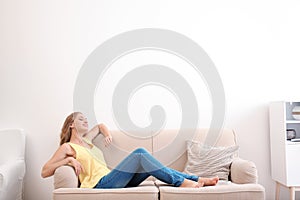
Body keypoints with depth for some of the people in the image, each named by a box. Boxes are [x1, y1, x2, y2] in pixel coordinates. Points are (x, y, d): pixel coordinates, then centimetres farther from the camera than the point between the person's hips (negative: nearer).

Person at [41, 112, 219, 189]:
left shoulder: (86, 139, 26)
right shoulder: (67, 147, 6)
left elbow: (100, 126, 43)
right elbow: (44, 172, -1)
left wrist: (107, 134, 22)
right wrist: (69, 160, -11)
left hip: (111, 181, 8)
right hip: (99, 184, -7)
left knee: (148, 163, -13)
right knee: (139, 154, -23)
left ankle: (194, 180, -14)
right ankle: (182, 181, -20)